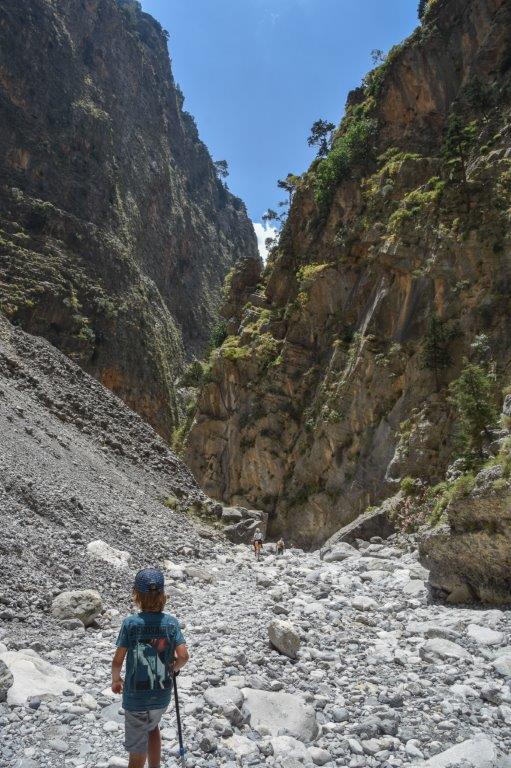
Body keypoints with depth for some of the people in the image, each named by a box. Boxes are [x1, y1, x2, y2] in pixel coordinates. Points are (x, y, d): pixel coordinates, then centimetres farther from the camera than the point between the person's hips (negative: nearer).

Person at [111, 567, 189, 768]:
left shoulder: (130, 623, -16)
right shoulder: (171, 622, -11)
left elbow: (118, 660, -14)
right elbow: (183, 656, -16)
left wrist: (115, 679, 7)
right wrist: (172, 669, 6)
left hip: (136, 697, -2)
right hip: (162, 695, 3)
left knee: (138, 749, 15)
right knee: (152, 727, 32)